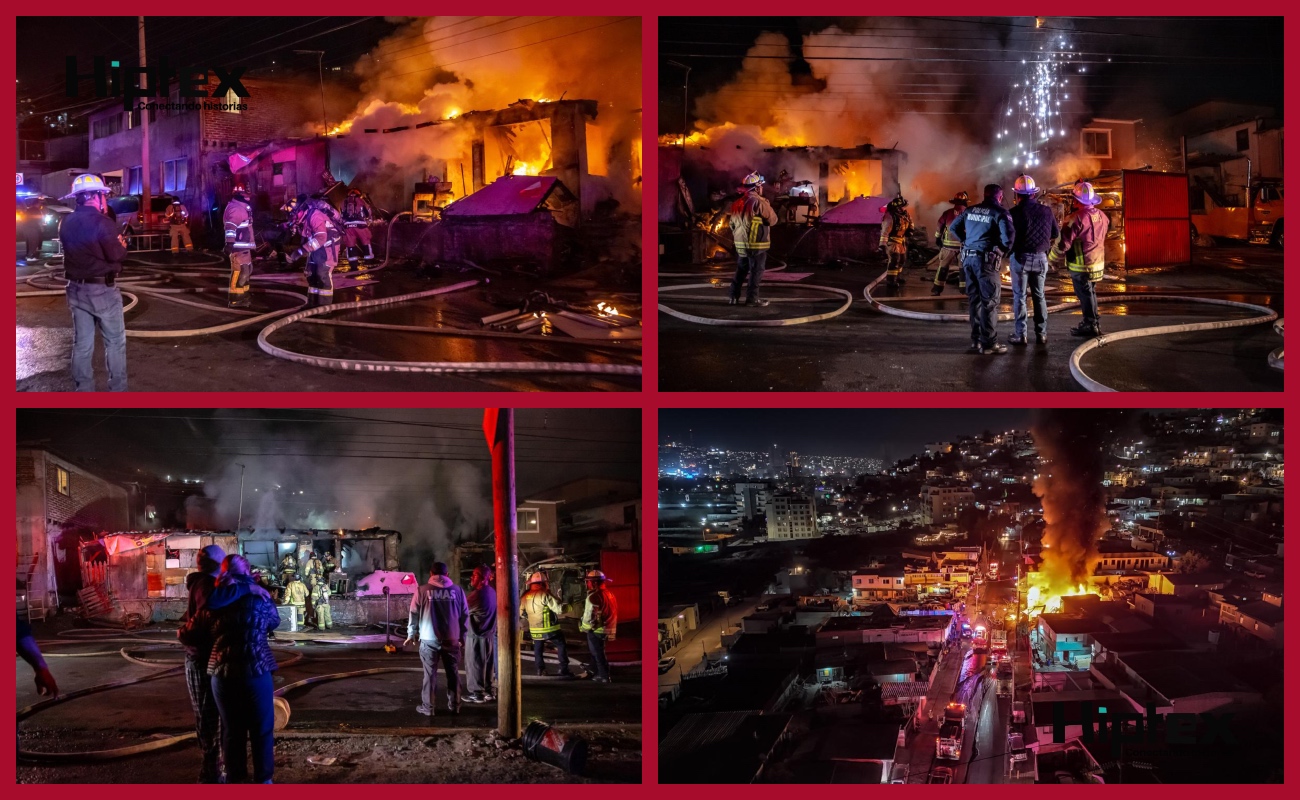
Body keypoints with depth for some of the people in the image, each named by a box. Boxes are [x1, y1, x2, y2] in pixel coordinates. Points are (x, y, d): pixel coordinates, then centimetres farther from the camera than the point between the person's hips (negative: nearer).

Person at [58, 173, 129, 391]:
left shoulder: (68, 223, 6)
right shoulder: (102, 222, -18)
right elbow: (116, 255, -17)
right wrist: (122, 245, 5)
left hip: (76, 287, 7)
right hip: (101, 289, -7)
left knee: (82, 343, 10)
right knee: (115, 341, 4)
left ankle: (83, 390, 12)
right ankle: (117, 390, 5)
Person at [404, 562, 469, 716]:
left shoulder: (422, 591, -2)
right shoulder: (457, 590, 3)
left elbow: (414, 614, 2)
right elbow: (465, 615, 7)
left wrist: (411, 634, 15)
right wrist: (462, 635, 19)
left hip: (429, 639, -2)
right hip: (452, 639, 2)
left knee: (430, 673, 5)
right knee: (452, 672, 12)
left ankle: (428, 707, 6)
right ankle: (454, 705, 16)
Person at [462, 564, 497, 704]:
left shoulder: (477, 594, -21)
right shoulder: (492, 592, 5)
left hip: (475, 635, -8)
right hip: (489, 634, 8)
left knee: (474, 665, 1)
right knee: (487, 664, 14)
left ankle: (477, 693, 4)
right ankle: (487, 691, 19)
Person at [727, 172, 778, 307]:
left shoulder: (739, 202, 8)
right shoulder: (759, 202, -14)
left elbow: (730, 218, 12)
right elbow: (772, 220, -9)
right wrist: (768, 208, 8)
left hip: (740, 243, 7)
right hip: (756, 244, -7)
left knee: (741, 269, 16)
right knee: (756, 271, 0)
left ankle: (734, 296, 16)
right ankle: (752, 298, 0)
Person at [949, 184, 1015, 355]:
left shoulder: (970, 210, 12)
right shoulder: (1000, 212, -7)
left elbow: (954, 227, 18)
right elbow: (1008, 234, -21)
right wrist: (1004, 250, -4)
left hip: (968, 257, 6)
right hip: (987, 259, -6)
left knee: (974, 300, 14)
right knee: (990, 301, 0)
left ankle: (976, 341, 18)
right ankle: (989, 343, 0)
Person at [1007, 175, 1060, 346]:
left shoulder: (1015, 212, -14)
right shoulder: (1046, 211, -2)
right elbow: (1055, 234, 8)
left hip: (1020, 257, -3)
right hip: (1040, 258, 3)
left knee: (1019, 296, 4)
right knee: (1039, 296, 13)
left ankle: (1021, 335, 1)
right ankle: (1041, 334, 13)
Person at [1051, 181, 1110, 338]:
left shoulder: (1076, 218, -21)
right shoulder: (1101, 215, 2)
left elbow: (1063, 242, -18)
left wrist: (1053, 259, -4)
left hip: (1081, 266, -7)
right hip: (1098, 263, 7)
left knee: (1085, 295, 2)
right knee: (1090, 293, 20)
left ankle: (1091, 325, 8)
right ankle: (1092, 323, 30)